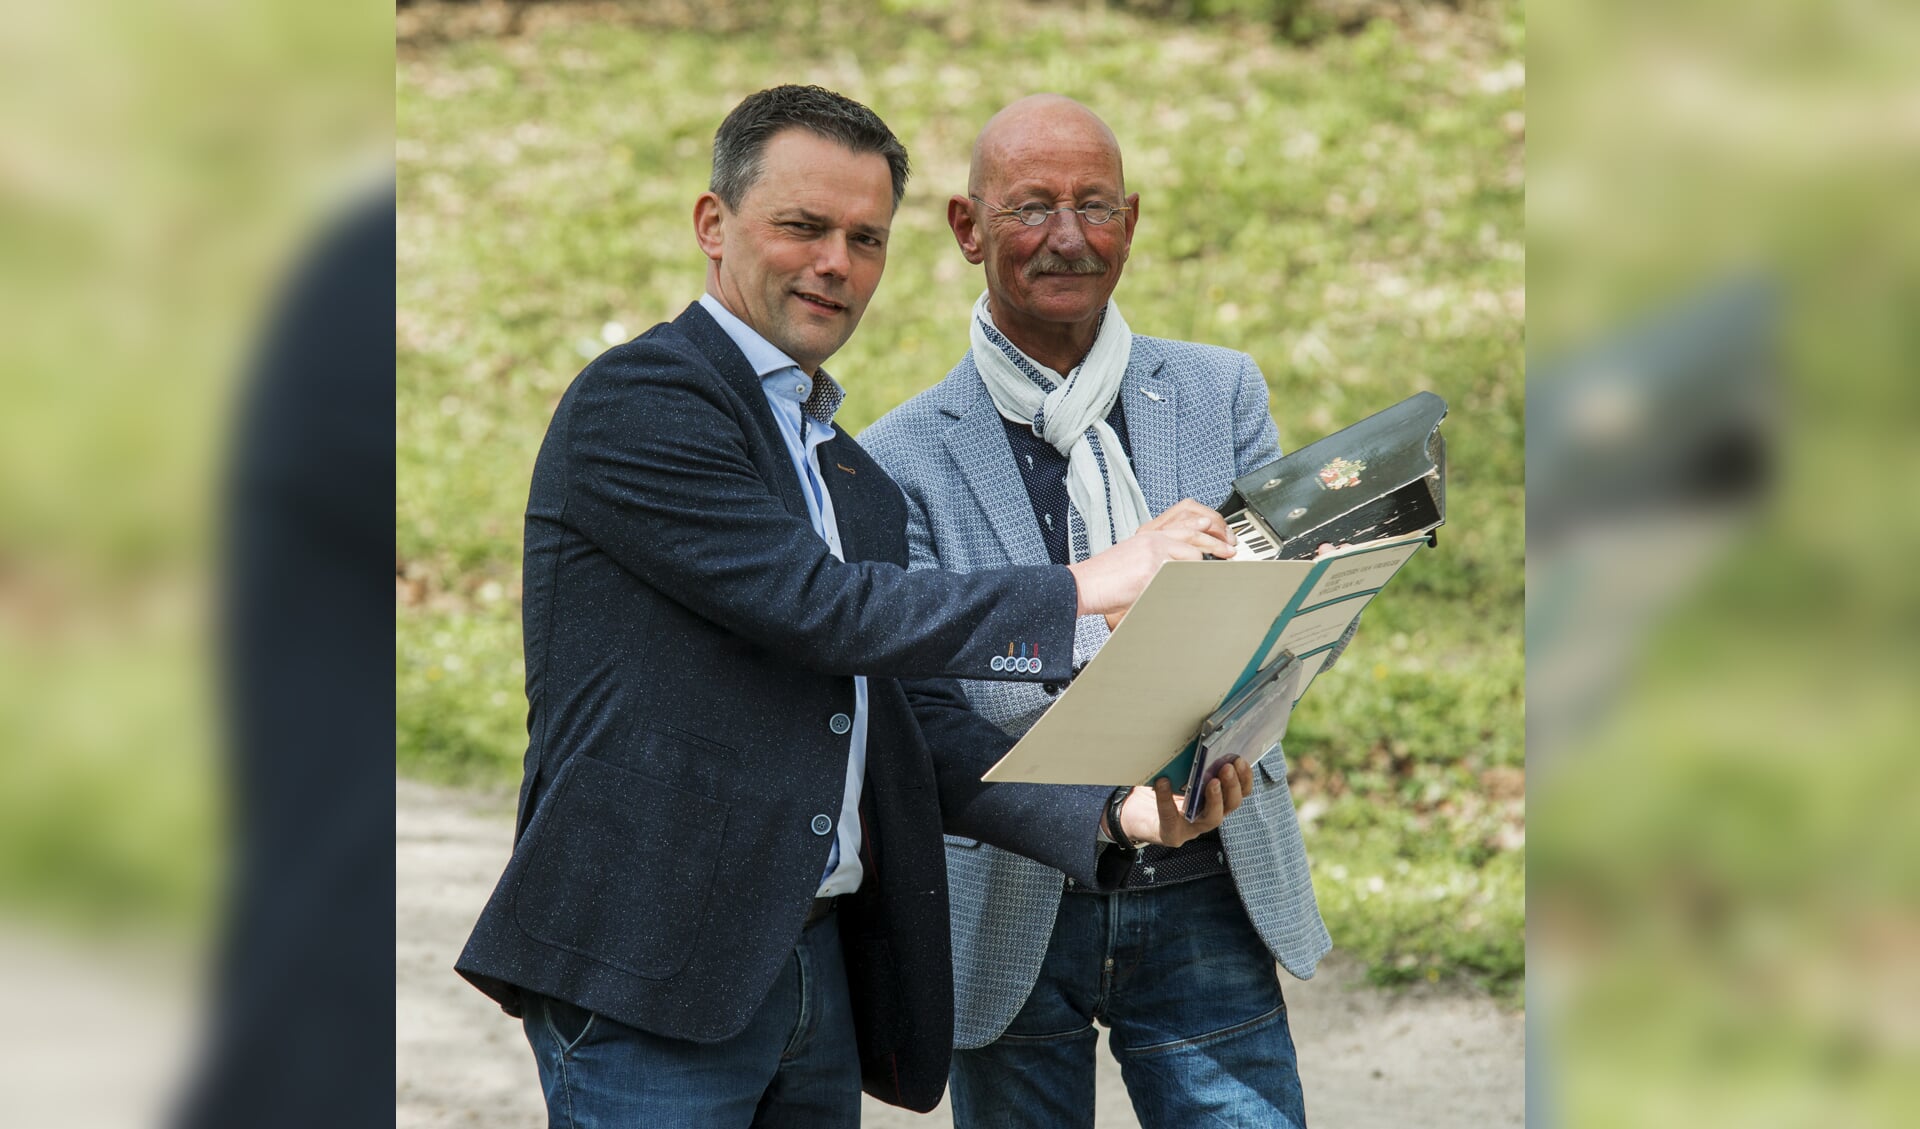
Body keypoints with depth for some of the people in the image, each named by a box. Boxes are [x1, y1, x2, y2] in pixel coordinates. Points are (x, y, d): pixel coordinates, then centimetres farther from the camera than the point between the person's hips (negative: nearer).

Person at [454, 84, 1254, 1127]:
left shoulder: (857, 480, 21)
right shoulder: (636, 400, -7)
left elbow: (922, 728, 14)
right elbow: (821, 609, -16)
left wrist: (1109, 811, -2)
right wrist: (1081, 589, -12)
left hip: (818, 963, 8)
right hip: (648, 969, -8)